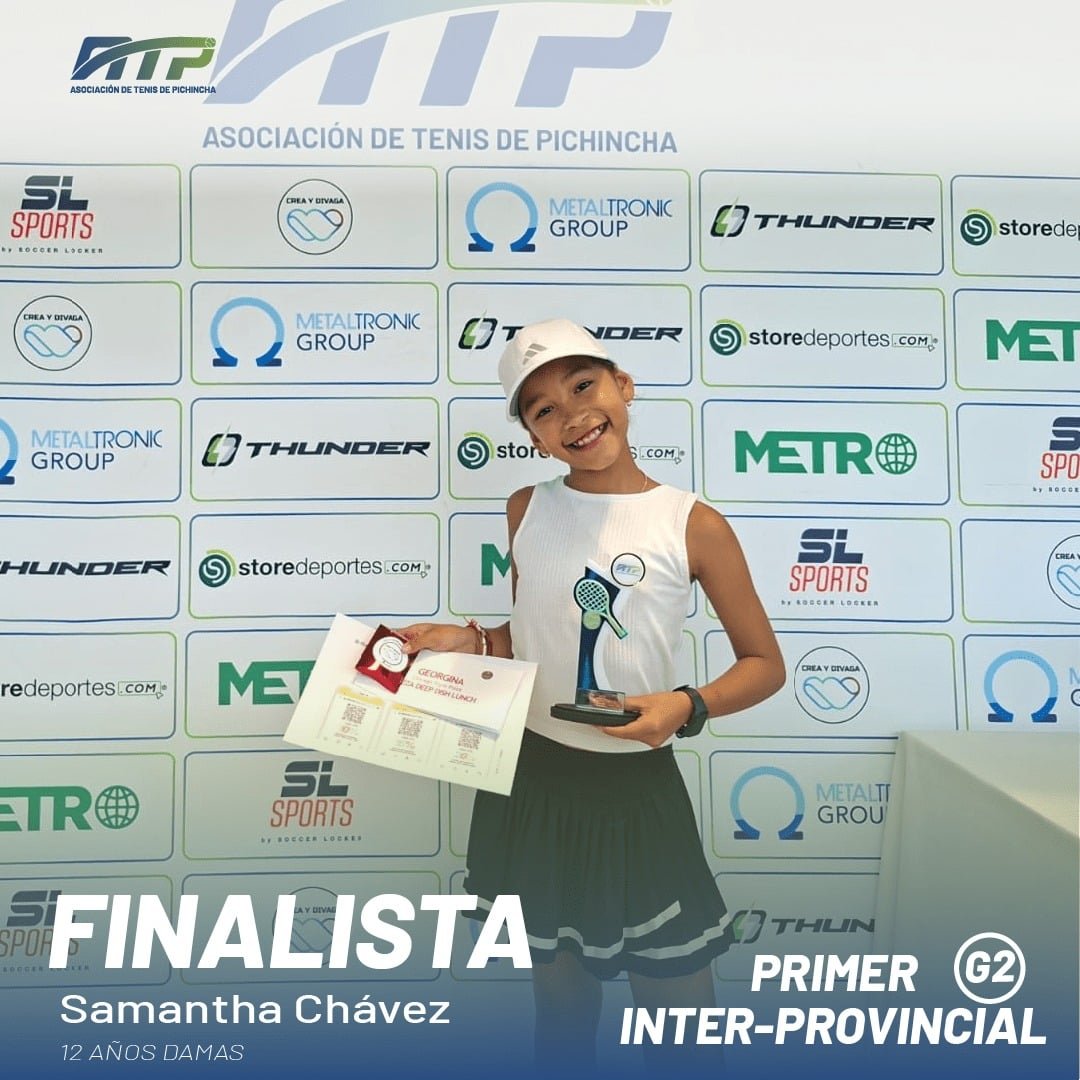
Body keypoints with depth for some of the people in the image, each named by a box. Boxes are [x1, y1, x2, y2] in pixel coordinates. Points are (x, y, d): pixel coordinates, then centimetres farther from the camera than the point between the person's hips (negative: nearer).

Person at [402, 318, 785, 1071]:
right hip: (532, 781, 3)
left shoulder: (693, 525, -11)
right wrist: (470, 641, -5)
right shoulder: (527, 509, 1)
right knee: (559, 999, 20)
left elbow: (765, 664, -4)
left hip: (637, 790, -3)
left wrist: (687, 707, -20)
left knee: (677, 1001, 10)